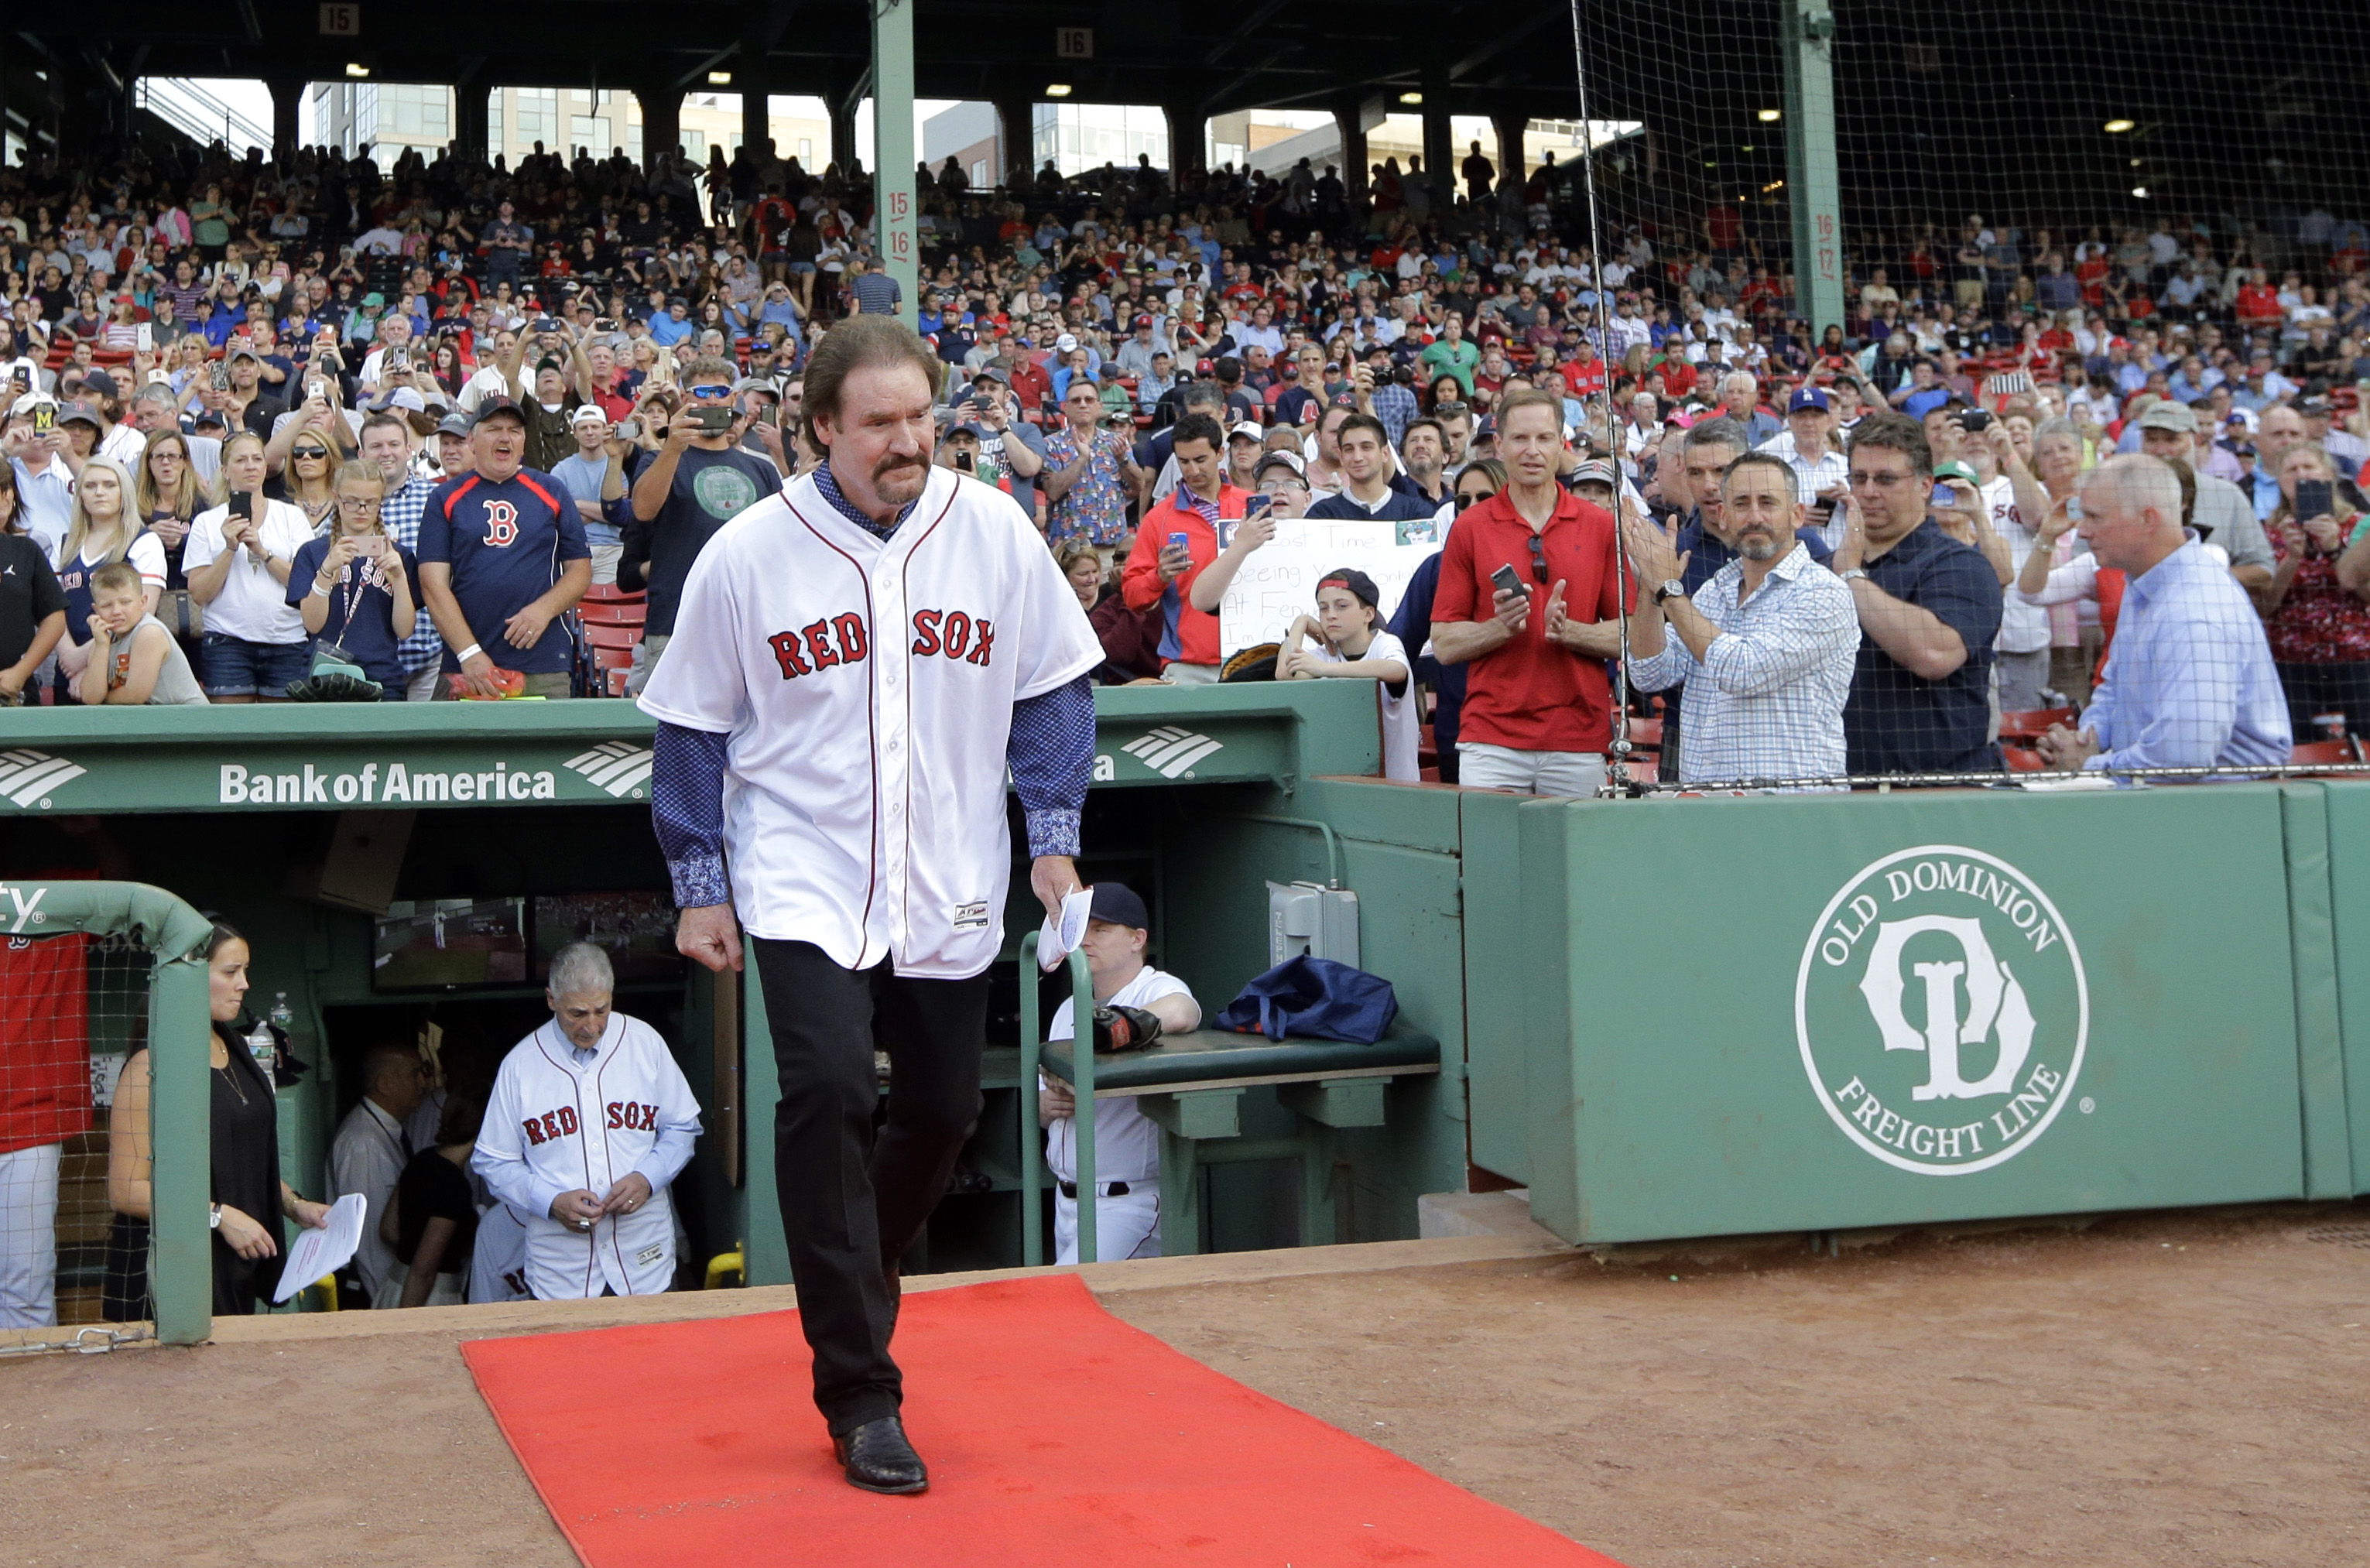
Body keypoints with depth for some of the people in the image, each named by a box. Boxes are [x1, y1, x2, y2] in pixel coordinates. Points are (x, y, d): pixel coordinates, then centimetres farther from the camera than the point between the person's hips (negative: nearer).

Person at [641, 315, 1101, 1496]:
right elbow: (693, 726, 3)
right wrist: (698, 886, 2)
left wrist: (1052, 833, 0)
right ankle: (859, 1395, -10)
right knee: (829, 1091, -20)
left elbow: (1052, 688, 7)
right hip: (804, 884, -3)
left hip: (950, 889, 3)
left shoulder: (994, 531, -4)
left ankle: (855, 1278, 42)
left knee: (942, 1111, 9)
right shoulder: (746, 554, -7)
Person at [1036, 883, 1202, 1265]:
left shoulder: (1157, 989, -9)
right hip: (1067, 1199, 8)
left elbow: (1178, 1014, -36)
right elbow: (1040, 1109, 25)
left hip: (1130, 1201, -8)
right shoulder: (1070, 1009, 17)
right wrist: (1047, 1104, -2)